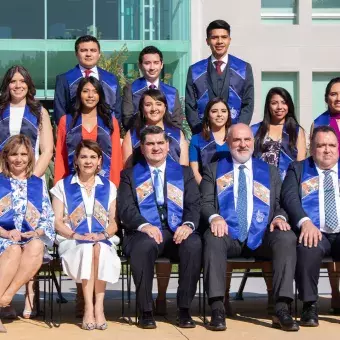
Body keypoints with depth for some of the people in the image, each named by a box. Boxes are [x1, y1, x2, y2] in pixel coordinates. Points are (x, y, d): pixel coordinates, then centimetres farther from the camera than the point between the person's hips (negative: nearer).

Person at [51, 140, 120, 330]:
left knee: (99, 249, -36)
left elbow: (114, 222, 11)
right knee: (87, 249, -36)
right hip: (73, 241, -1)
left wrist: (103, 235, -11)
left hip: (103, 241, 1)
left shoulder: (109, 187, 18)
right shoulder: (63, 186, 14)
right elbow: (58, 222, 4)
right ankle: (91, 308, -38)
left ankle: (97, 307, -34)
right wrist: (76, 235, -14)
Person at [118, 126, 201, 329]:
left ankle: (184, 309, -21)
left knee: (194, 244, -33)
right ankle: (146, 311, -24)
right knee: (144, 245, -37)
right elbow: (126, 209, 1)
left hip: (177, 232, 1)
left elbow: (194, 205, 6)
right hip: (145, 233, -1)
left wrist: (188, 225, -17)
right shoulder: (130, 175, 16)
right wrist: (144, 225, -20)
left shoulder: (184, 173, 19)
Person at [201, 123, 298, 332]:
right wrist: (214, 217, -17)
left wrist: (279, 217, -10)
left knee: (287, 238, -30)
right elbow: (205, 202, 6)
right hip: (228, 235, -1)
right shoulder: (214, 170, 18)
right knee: (213, 238, -36)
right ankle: (217, 309, -37)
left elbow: (280, 204, 15)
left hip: (261, 237, 2)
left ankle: (282, 309, -32)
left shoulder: (270, 172, 22)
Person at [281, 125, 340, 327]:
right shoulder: (298, 169, 16)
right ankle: (310, 306, -22)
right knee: (308, 247, -36)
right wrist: (305, 222, -21)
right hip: (314, 232, -1)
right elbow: (289, 197, -1)